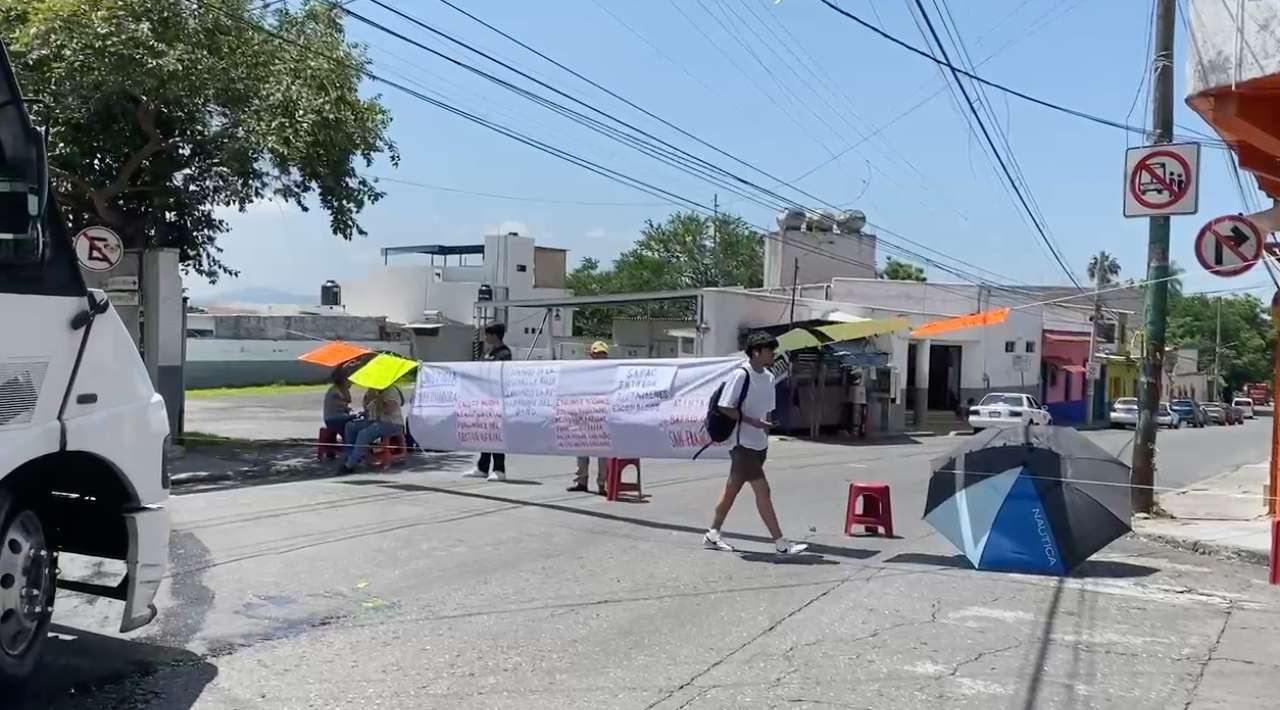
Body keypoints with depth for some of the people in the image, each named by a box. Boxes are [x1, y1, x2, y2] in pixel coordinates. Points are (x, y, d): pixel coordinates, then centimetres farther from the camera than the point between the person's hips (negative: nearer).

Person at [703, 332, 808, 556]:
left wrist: (766, 428, 11)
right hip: (743, 443, -8)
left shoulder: (769, 377, 11)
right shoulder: (740, 375, -14)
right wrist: (754, 422, -19)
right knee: (763, 491, -7)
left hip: (759, 444, 8)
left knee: (732, 489, 14)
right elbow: (725, 408, -16)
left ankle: (712, 534, 23)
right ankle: (780, 543, -4)